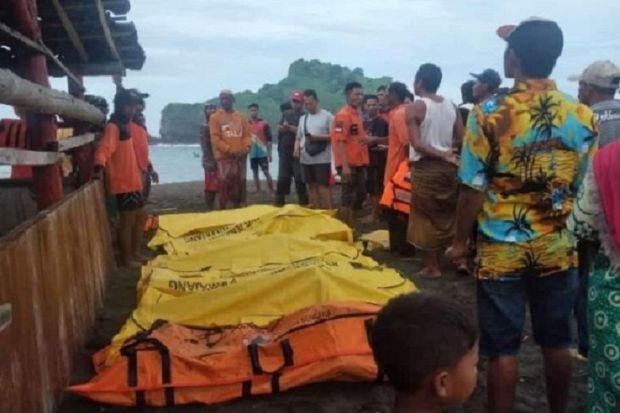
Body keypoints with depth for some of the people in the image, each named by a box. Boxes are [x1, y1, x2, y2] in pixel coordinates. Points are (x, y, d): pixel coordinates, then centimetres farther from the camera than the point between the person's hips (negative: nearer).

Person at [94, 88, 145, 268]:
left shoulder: (125, 125, 14)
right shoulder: (113, 127, -14)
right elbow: (104, 149, -29)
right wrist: (99, 168, -45)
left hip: (133, 181, 10)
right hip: (123, 183, -10)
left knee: (139, 218, 16)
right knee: (127, 221, -2)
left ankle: (136, 253, 27)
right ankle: (126, 258, 8)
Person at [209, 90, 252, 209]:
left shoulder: (241, 117, 13)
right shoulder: (215, 117, 2)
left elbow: (247, 134, 10)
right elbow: (215, 138, -6)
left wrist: (245, 148, -9)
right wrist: (229, 150, -15)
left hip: (241, 156, 4)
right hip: (224, 157, -4)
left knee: (239, 184, 8)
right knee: (224, 184, -8)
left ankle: (237, 208, 18)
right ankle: (222, 209, -1)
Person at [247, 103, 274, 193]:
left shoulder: (264, 123, -2)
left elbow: (269, 139, -2)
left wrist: (269, 153, -6)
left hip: (263, 153, -3)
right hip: (252, 153, 3)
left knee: (266, 173, -5)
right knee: (255, 174, 6)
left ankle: (272, 192, 1)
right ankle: (258, 192, 13)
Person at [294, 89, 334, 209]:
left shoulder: (327, 116, -3)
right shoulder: (302, 118, 15)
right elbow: (298, 138, 20)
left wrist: (319, 137, -19)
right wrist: (297, 148, 0)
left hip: (322, 159, -6)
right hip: (306, 159, 6)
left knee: (324, 186, -8)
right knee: (312, 186, 11)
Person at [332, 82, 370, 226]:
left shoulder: (358, 114, 14)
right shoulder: (343, 115, -14)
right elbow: (340, 141, -20)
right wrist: (345, 165, -24)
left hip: (359, 163, 9)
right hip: (348, 164, -9)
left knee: (360, 195, 14)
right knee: (348, 197, -1)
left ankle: (351, 226, 27)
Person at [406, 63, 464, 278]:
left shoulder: (414, 108, -10)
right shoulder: (451, 105, 4)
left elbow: (417, 144, -18)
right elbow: (461, 139, 4)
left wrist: (442, 155, -11)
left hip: (425, 168, -5)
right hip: (449, 166, 5)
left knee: (426, 217, 5)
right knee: (451, 214, 17)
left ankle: (432, 267, 12)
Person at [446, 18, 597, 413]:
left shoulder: (489, 114, -14)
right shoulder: (584, 117, -4)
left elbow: (474, 188, -11)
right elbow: (585, 187, 4)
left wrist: (461, 240, 1)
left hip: (501, 249, -3)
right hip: (558, 248, 3)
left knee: (503, 348, 7)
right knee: (558, 342, 17)